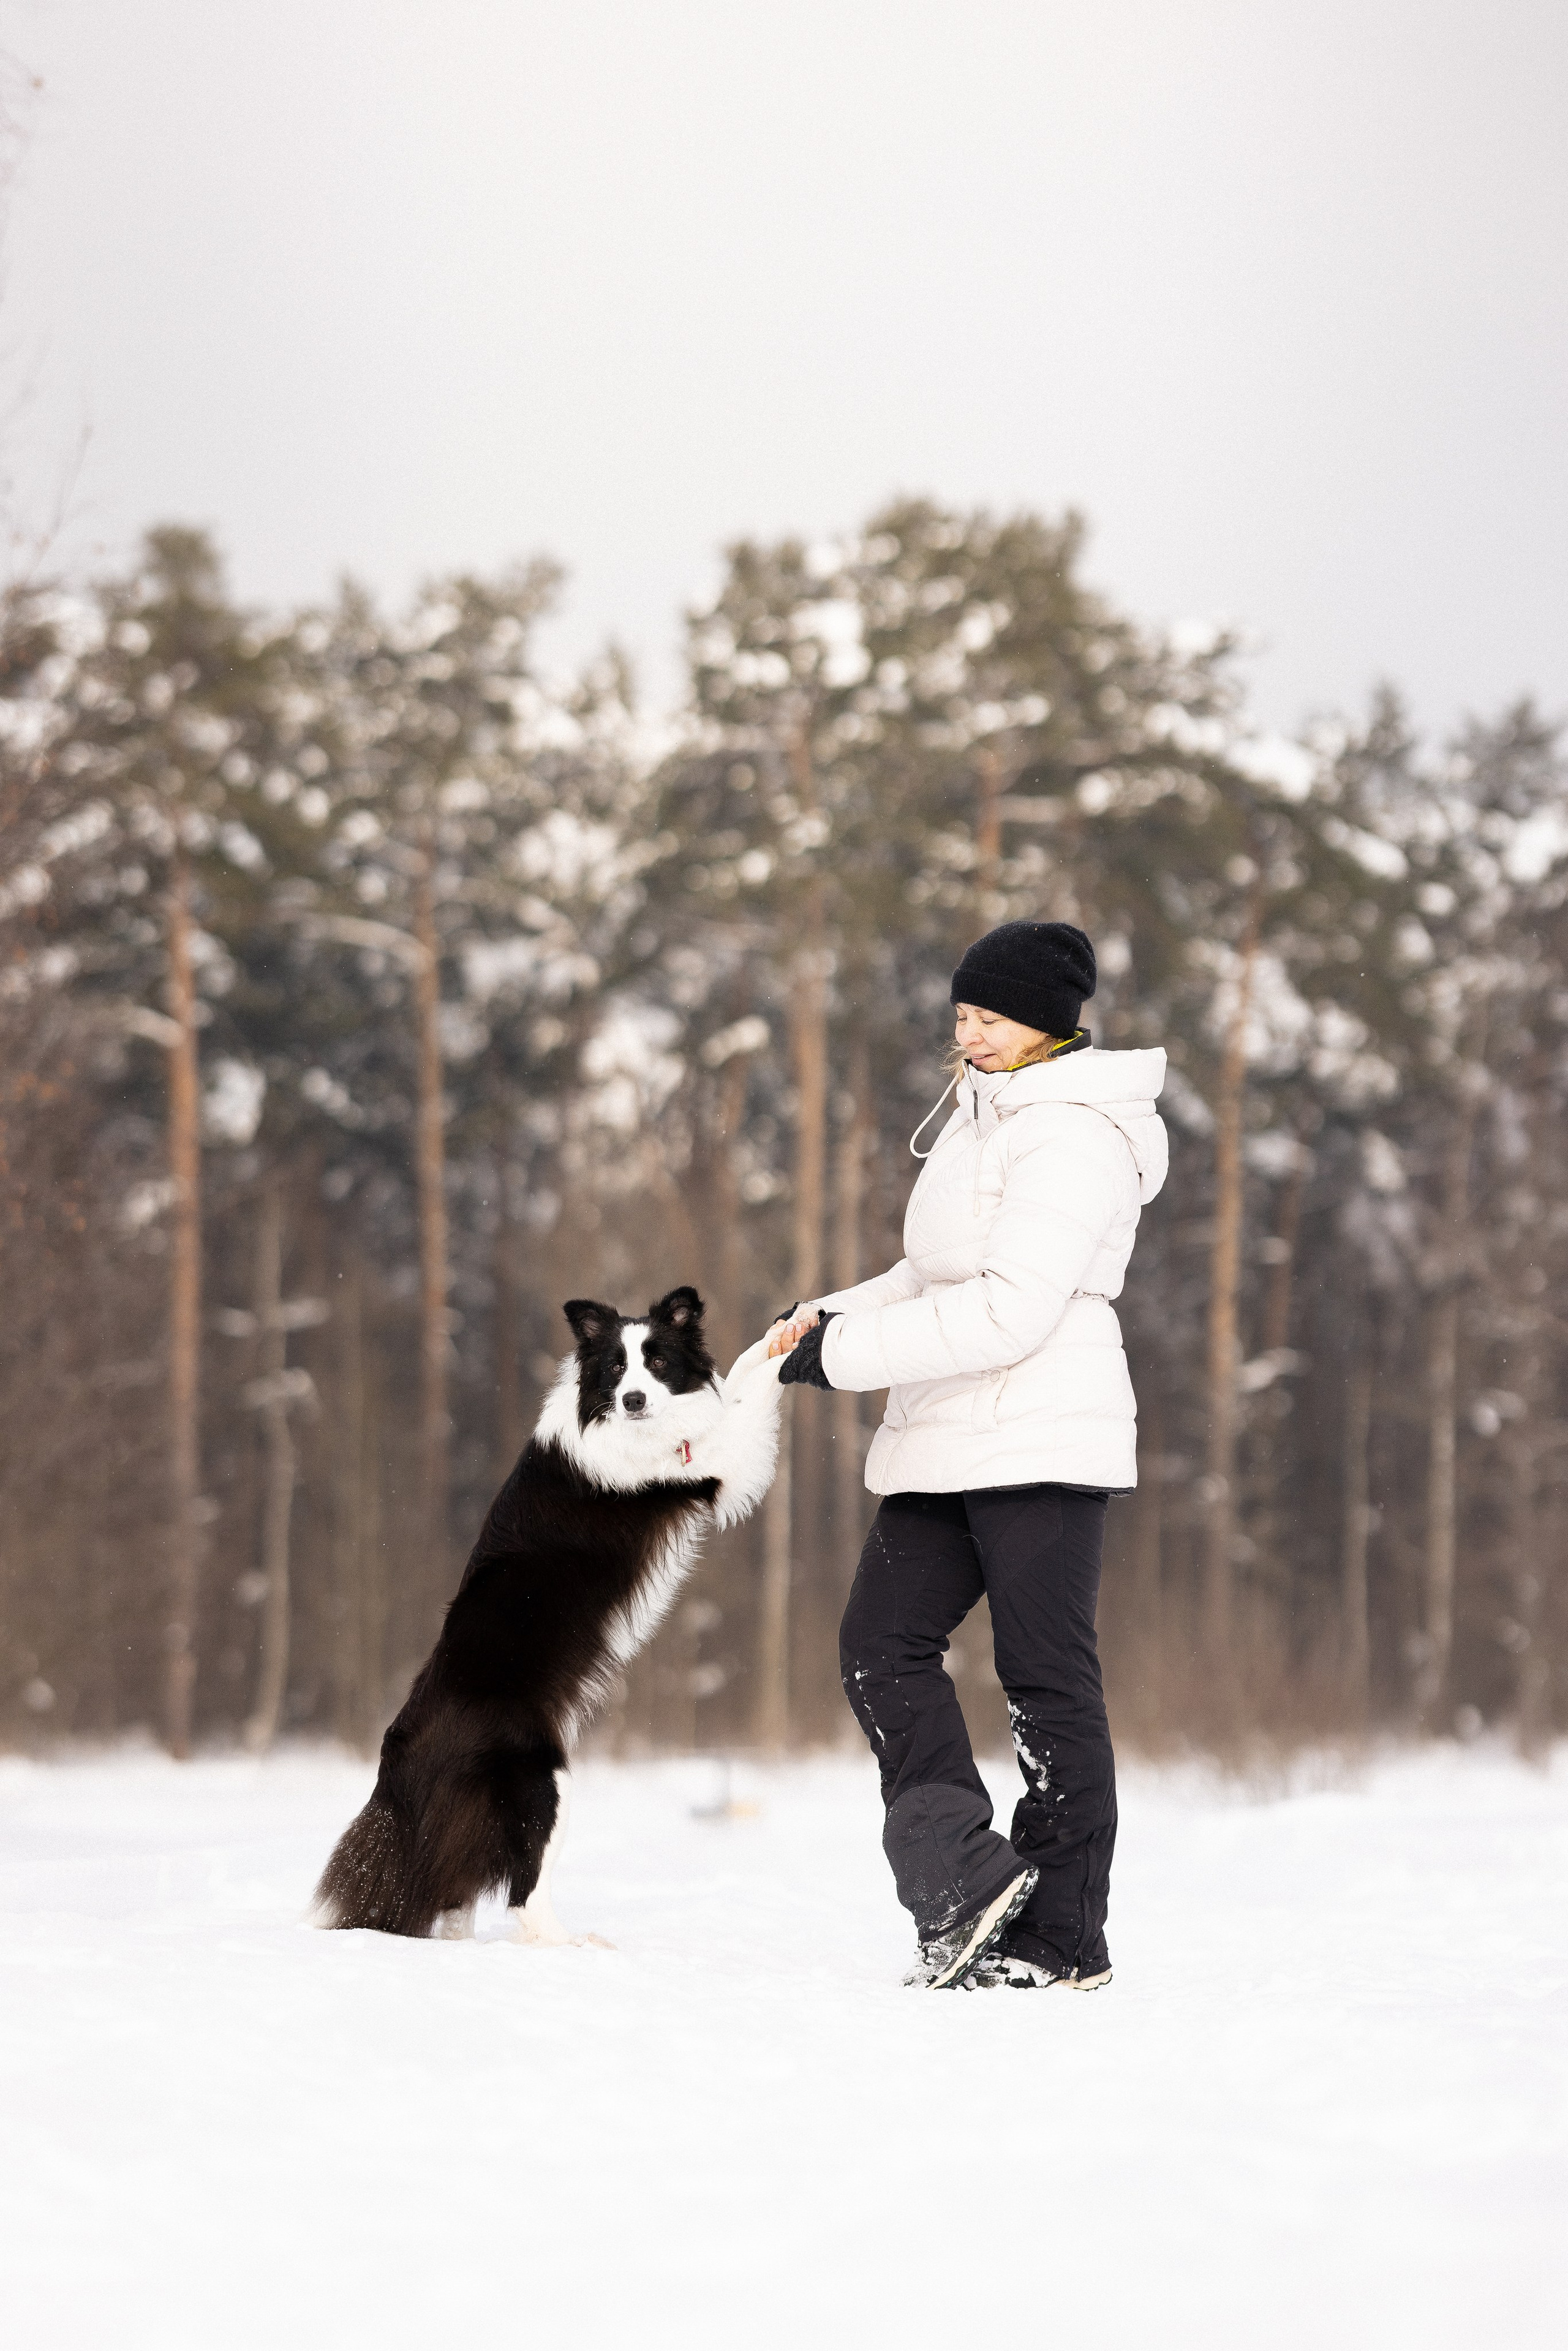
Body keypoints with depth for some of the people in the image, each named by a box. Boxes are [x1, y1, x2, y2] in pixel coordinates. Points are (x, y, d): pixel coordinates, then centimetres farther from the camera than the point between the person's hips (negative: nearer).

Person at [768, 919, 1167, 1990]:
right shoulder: (989, 1113, 19)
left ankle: (1064, 1936, 0)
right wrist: (834, 1316, 8)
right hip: (951, 1441, 10)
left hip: (1041, 1436, -10)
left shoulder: (1072, 1135, -13)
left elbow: (1009, 1310, -21)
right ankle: (967, 1879, -2)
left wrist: (844, 1357, -17)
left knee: (1048, 1677, -5)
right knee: (883, 1643, 1)